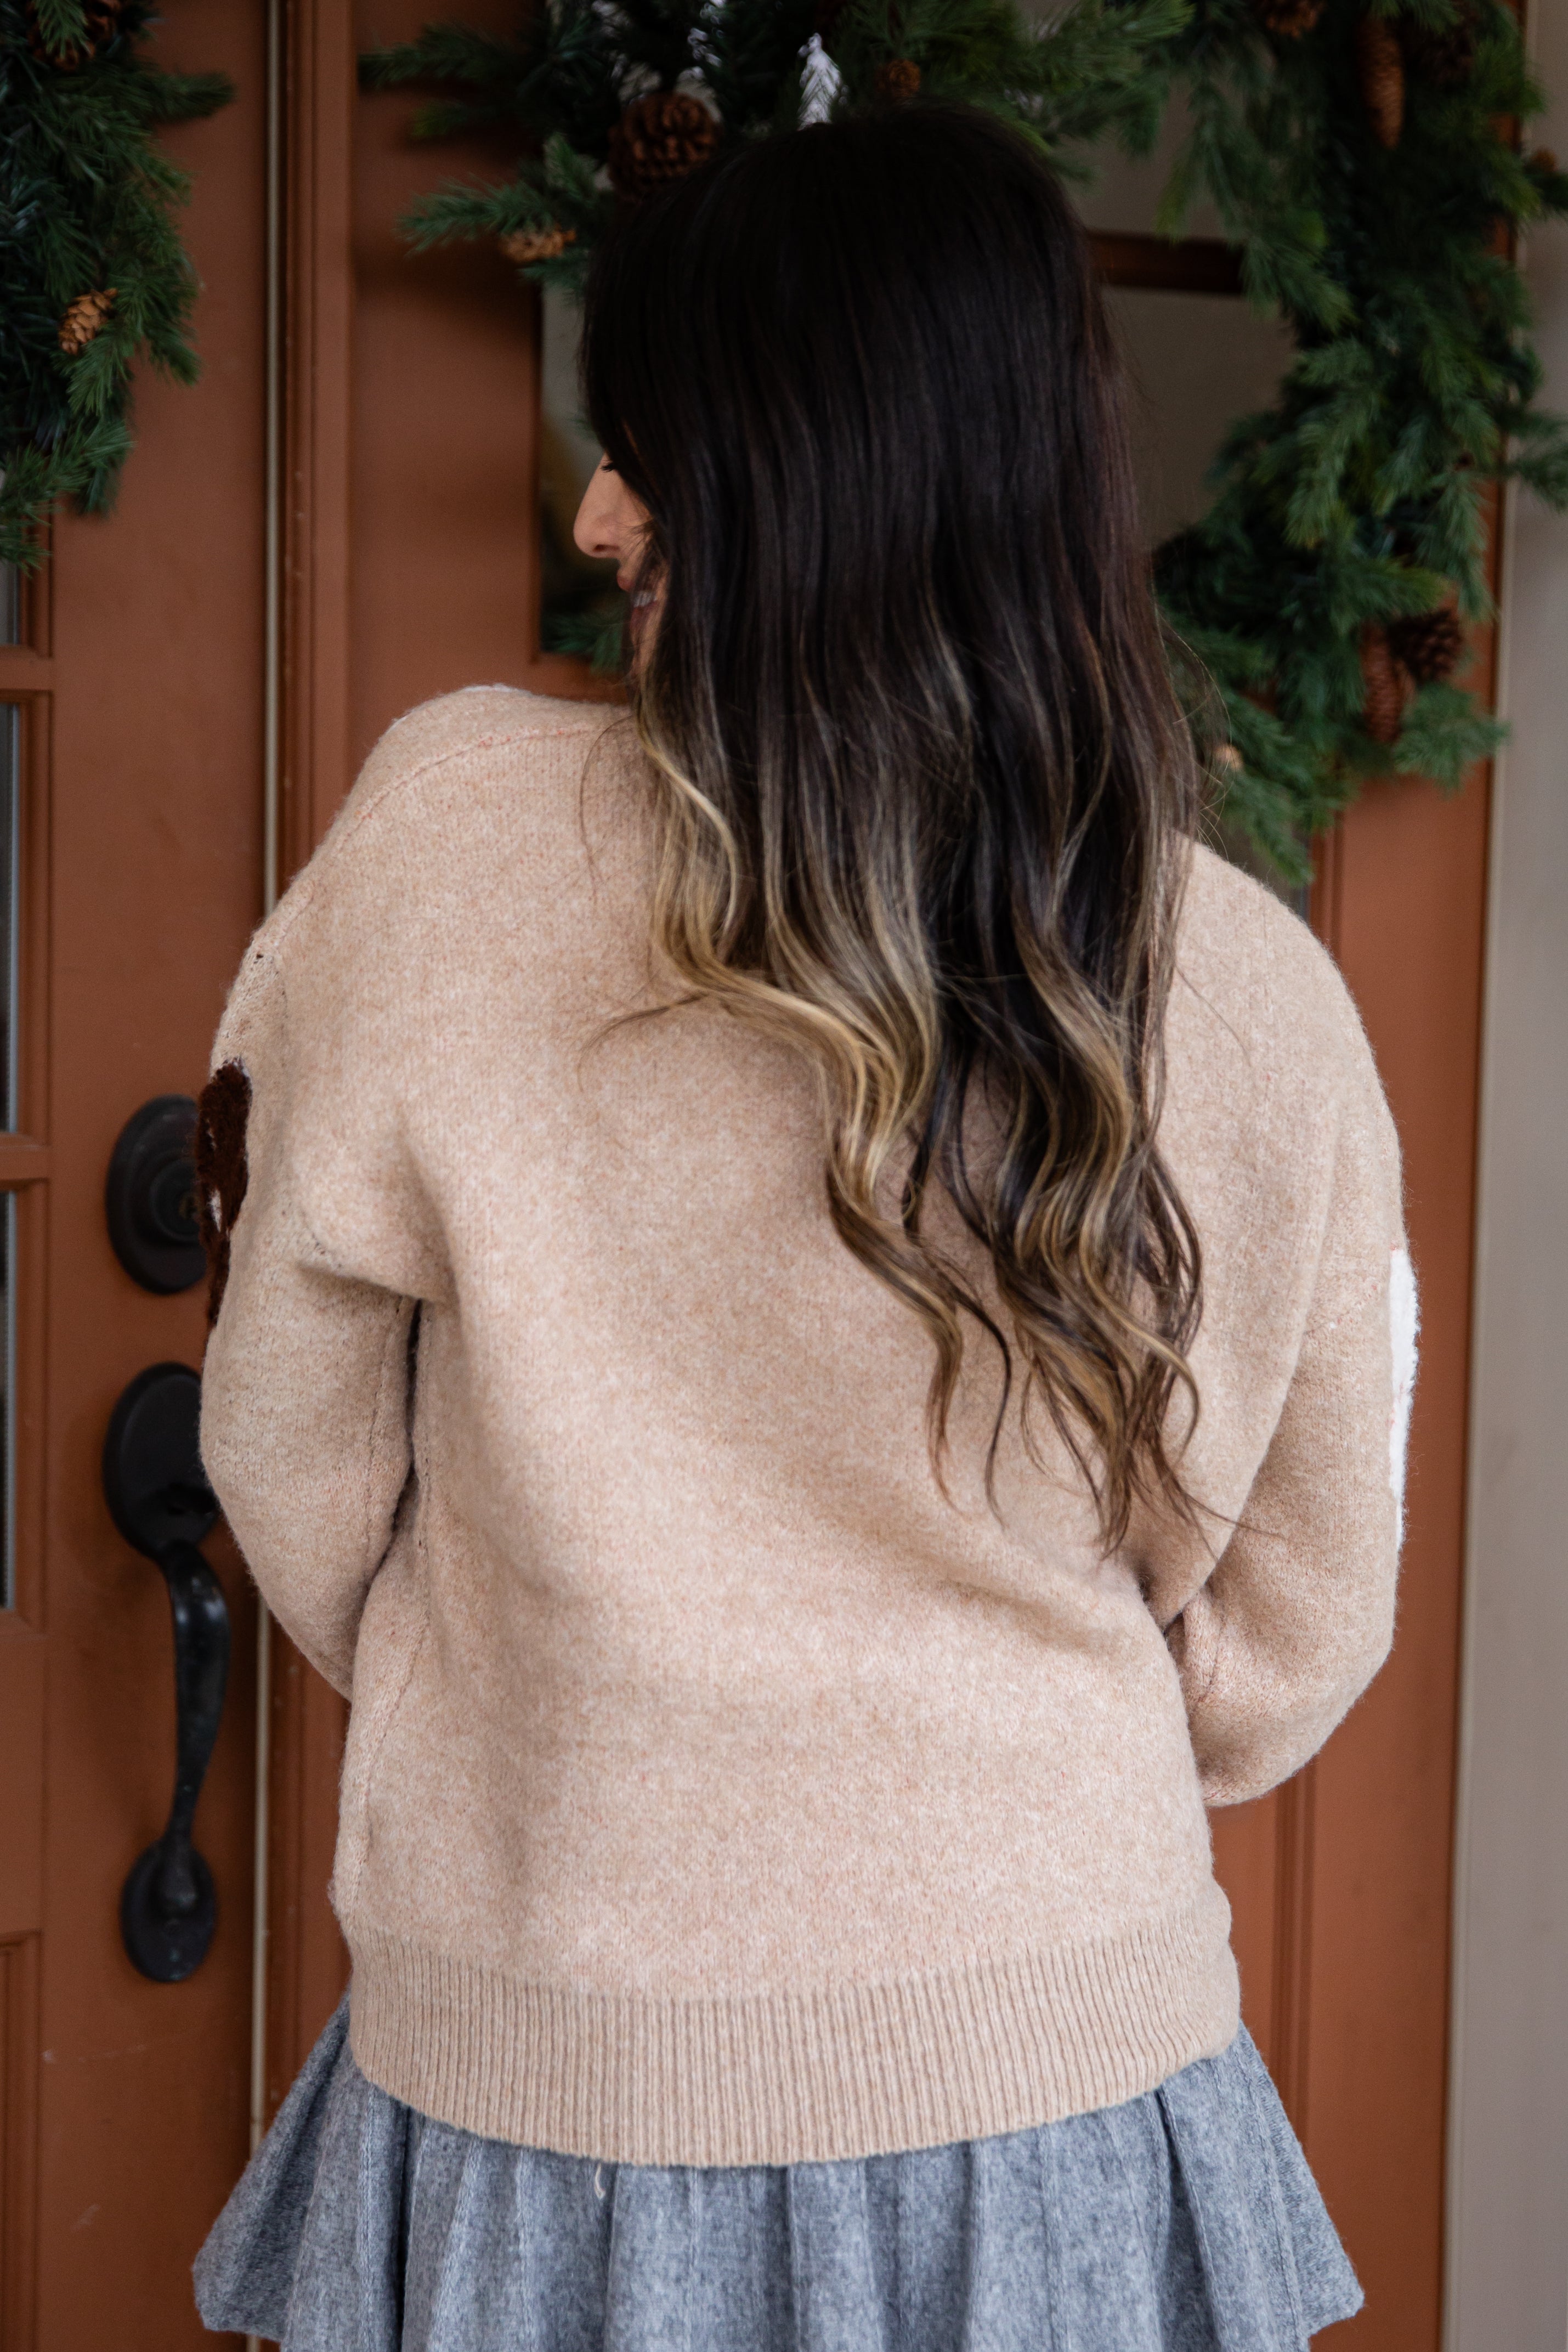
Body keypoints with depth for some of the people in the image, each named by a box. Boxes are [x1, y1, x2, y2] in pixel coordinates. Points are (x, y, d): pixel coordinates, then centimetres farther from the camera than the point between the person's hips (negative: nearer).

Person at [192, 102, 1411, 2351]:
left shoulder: (452, 838, -15)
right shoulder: (1264, 1002, -9)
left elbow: (294, 1478, -3)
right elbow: (1293, 1649, 1)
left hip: (566, 2093, -1)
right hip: (1073, 2067, 2)